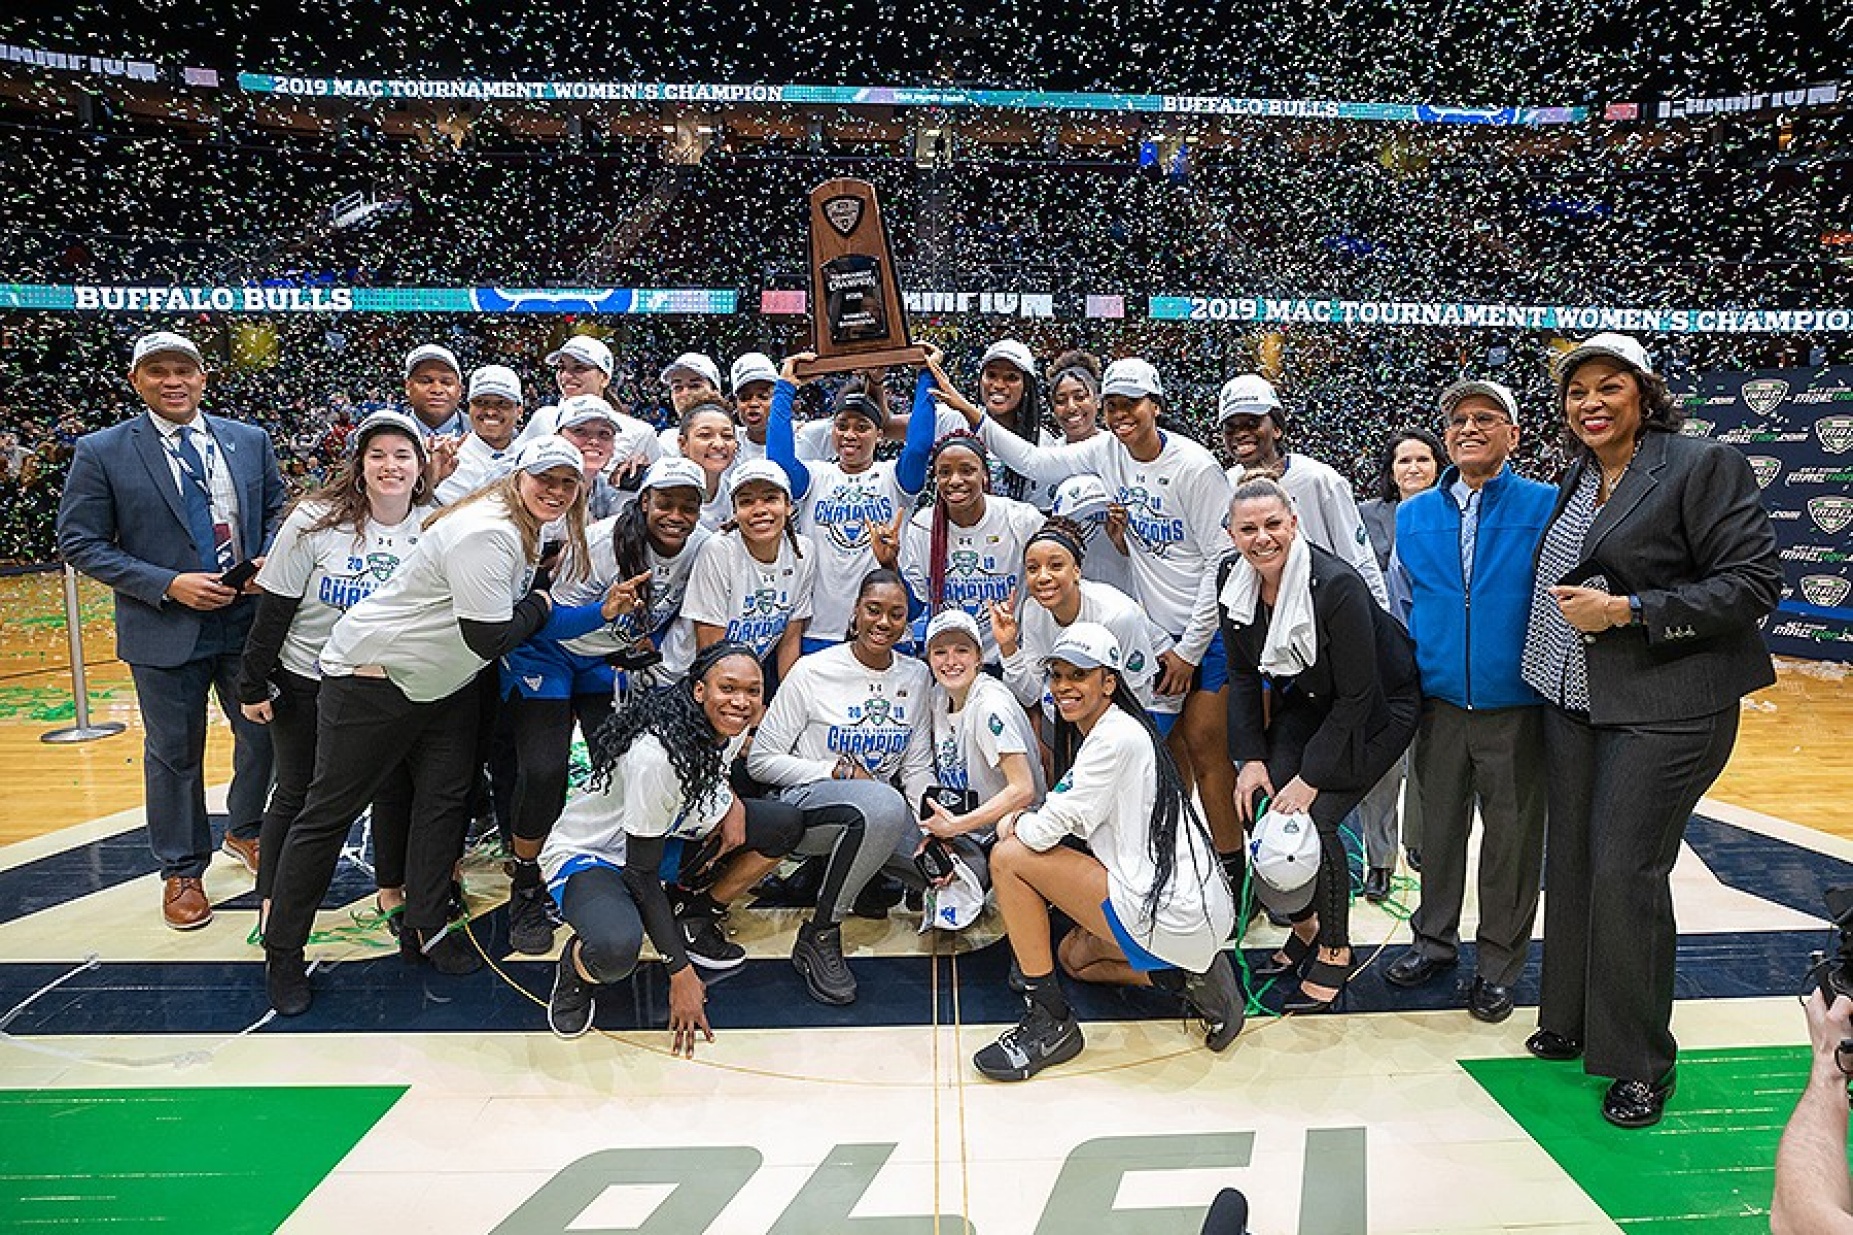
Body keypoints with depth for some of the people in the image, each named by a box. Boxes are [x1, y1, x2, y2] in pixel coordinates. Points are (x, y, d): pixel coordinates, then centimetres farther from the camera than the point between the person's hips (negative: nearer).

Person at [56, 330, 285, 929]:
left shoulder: (251, 441, 3)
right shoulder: (101, 452, -6)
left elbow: (276, 510, 12)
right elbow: (80, 542, -6)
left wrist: (268, 561, -9)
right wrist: (168, 585, -17)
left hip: (249, 619, 3)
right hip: (165, 631, -3)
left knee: (265, 734, 14)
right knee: (174, 755, 10)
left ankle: (245, 830, 41)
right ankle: (182, 871, 28)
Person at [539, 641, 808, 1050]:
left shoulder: (730, 727, -11)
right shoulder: (656, 755, -34)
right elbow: (641, 872, -27)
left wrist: (732, 801, -9)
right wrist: (680, 973, -22)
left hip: (666, 835, 8)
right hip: (587, 856, -8)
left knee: (785, 825, -7)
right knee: (616, 952, -40)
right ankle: (576, 967, -2)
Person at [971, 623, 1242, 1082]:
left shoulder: (1116, 736, -15)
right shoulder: (1101, 731, 16)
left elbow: (1048, 829, -15)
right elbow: (1073, 819, 21)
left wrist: (1016, 825, 6)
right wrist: (1024, 821, 4)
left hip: (1173, 916, -11)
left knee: (1009, 858, -7)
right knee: (1074, 953, 31)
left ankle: (1050, 1022, 0)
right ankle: (1194, 978, 12)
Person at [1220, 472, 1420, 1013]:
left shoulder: (1335, 584, -32)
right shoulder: (1232, 581, -13)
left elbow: (1356, 695, -26)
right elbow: (1243, 675, -1)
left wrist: (1311, 778, -24)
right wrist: (1250, 758, -8)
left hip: (1377, 709, -6)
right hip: (1308, 701, 6)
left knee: (1313, 818, -18)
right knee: (1263, 808, -9)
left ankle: (1335, 951, 5)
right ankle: (1303, 927, 15)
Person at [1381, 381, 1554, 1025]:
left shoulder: (1548, 508, -6)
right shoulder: (1412, 516, 6)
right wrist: (1416, 669, 10)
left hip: (1516, 707, -3)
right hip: (1440, 702, 3)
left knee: (1511, 836, 7)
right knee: (1439, 825, 14)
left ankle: (1498, 964, 24)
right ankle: (1434, 939, 32)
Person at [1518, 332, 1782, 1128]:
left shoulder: (1704, 466, -9)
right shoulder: (1576, 480, 11)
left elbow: (1753, 583, -14)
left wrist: (1629, 611, -19)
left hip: (1665, 708, -6)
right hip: (1573, 703, 7)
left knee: (1625, 871, -6)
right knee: (1569, 863, 10)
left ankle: (1642, 1059, 12)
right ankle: (1573, 1019, 28)